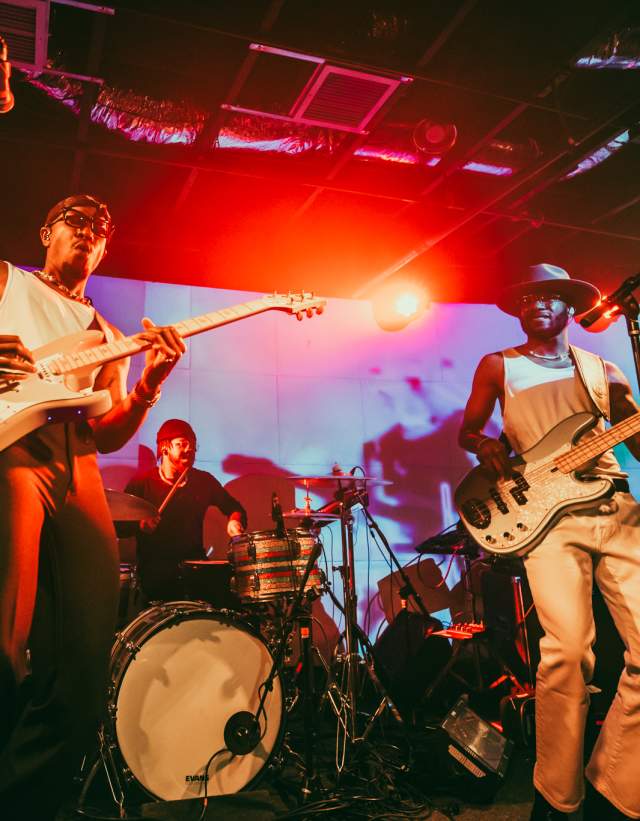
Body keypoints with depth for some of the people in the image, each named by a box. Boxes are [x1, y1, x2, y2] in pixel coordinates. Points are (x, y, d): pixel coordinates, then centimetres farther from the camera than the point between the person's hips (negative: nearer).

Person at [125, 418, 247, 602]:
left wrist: (234, 521, -2)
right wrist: (139, 525, -18)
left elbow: (234, 507, 20)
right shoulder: (141, 483, 0)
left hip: (196, 563, 4)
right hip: (154, 567, -3)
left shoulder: (204, 480, 9)